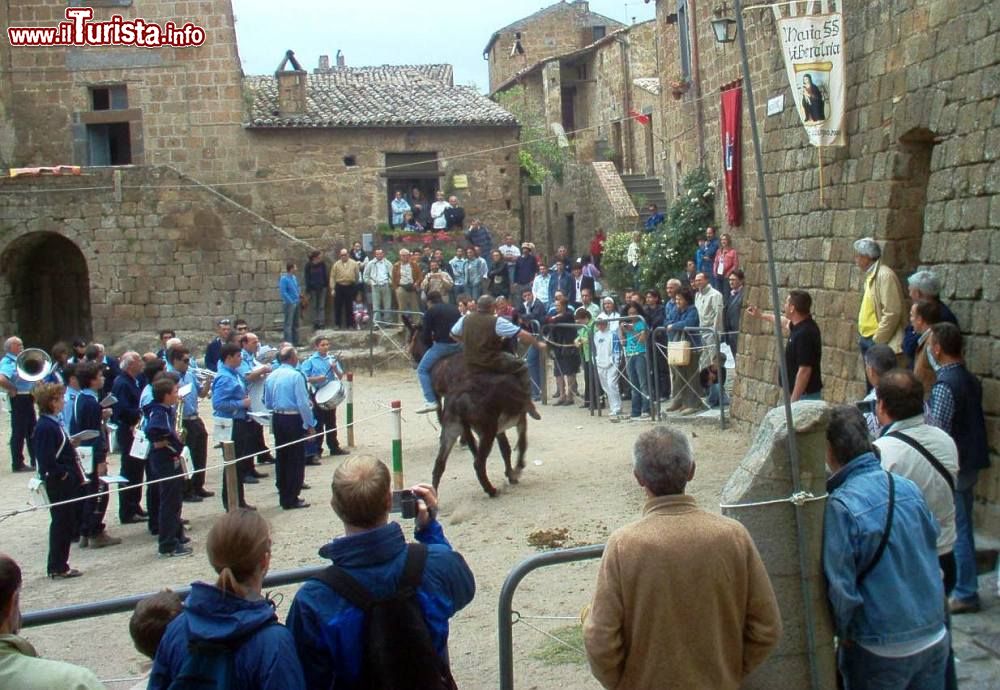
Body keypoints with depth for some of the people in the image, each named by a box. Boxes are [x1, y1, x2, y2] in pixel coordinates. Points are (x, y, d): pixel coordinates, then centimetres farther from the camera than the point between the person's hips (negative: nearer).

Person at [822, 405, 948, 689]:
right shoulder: (908, 488, -3)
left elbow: (840, 586, -18)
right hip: (935, 637, 5)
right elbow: (933, 542, 10)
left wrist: (843, 633, -2)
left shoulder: (841, 505, -21)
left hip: (882, 652, -5)